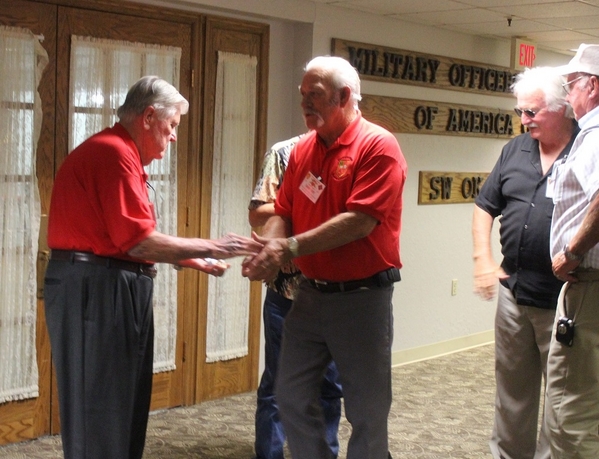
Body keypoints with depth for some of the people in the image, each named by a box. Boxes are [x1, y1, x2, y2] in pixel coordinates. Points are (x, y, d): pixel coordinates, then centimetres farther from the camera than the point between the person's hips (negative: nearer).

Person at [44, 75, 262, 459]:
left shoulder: (117, 153, 19)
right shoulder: (114, 152, -14)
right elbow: (137, 240, -20)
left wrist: (193, 260, 15)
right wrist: (211, 247, -13)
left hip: (112, 287, 11)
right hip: (97, 288, -11)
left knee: (122, 406, 15)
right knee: (100, 412, -3)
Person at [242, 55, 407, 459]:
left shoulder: (378, 145, -13)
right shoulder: (303, 149, 8)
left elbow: (360, 221, -22)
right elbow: (283, 212, 7)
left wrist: (291, 248, -23)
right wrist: (269, 250, -14)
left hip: (362, 297, -6)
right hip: (311, 293, 7)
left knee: (367, 411, 7)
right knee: (292, 395, 13)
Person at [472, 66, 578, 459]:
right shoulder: (515, 150, 9)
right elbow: (485, 205, 15)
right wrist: (483, 260, 5)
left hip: (564, 298, -5)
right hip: (514, 290, 5)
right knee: (512, 386, 17)